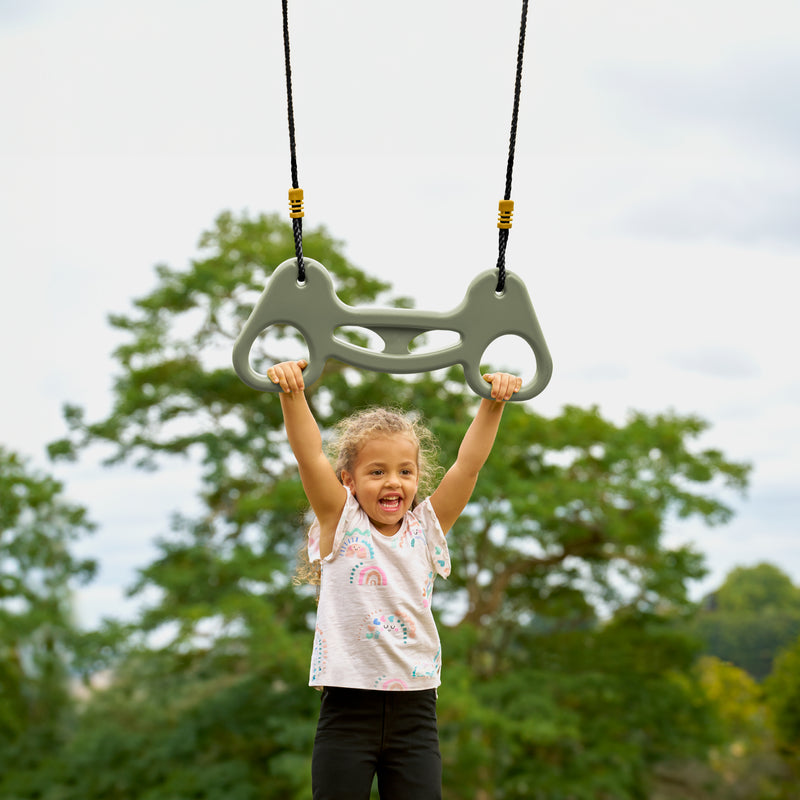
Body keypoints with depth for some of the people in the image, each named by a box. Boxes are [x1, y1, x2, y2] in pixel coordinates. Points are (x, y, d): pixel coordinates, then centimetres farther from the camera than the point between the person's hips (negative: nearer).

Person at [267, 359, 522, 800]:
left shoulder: (427, 527, 8)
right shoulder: (341, 524, 2)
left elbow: (469, 464, 1)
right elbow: (309, 456, -11)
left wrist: (492, 403, -10)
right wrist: (292, 394, -23)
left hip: (415, 708, 2)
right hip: (348, 708, -2)